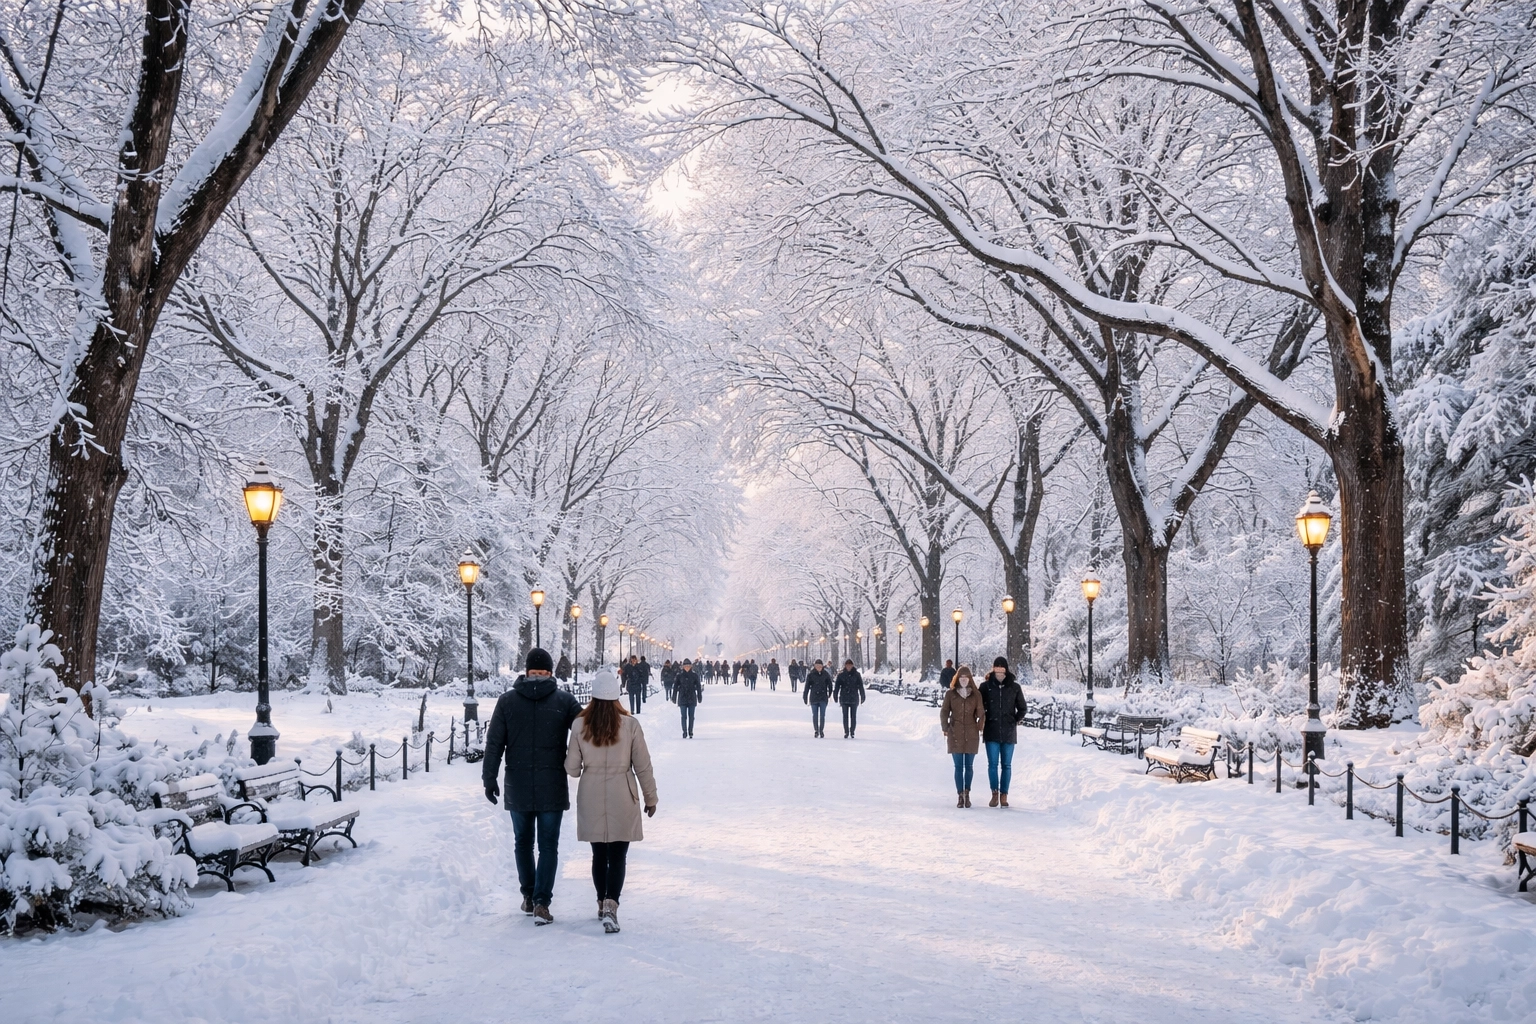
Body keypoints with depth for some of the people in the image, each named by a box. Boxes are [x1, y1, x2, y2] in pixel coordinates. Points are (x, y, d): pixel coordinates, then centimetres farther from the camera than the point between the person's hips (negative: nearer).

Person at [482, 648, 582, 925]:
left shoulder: (507, 701, -2)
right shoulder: (564, 700, -5)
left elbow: (494, 743, -2)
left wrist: (489, 779, 5)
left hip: (518, 787, 1)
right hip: (552, 787, -1)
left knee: (523, 842, 17)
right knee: (548, 845, 4)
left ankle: (529, 897, 25)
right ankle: (541, 901, -6)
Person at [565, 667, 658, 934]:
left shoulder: (580, 727, -5)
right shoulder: (630, 725, -9)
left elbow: (572, 769, -1)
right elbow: (643, 766, -4)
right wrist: (651, 798, 8)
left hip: (591, 799, 2)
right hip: (622, 800, -2)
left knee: (599, 854, 17)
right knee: (617, 856, 1)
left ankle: (602, 904, 29)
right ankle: (611, 904, -16)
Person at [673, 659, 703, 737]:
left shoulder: (694, 675, 2)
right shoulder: (679, 675, 1)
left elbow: (698, 687, 5)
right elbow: (675, 686, 4)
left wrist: (699, 697, 2)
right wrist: (674, 697, 2)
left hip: (692, 699, 0)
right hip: (682, 699, 0)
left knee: (691, 716, 4)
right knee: (684, 716, -3)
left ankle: (690, 732, 13)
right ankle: (684, 732, 0)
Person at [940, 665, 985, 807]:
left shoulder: (976, 694, 2)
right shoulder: (950, 694, 2)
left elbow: (981, 713, 6)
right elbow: (944, 712, 5)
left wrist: (980, 729, 1)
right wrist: (945, 729, 0)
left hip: (971, 735, 1)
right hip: (955, 735, 0)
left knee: (969, 766, 5)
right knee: (958, 767, -1)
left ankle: (967, 793, 17)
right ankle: (960, 795, 2)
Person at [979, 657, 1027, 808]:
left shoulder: (1014, 687, 1)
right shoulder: (986, 686, 0)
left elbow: (1022, 708, 11)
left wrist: (1014, 722, 3)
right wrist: (984, 722, 3)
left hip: (1008, 733, 0)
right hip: (991, 732, 0)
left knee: (1006, 765, 5)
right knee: (992, 764, -3)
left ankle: (1004, 795, 10)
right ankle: (995, 793, 4)